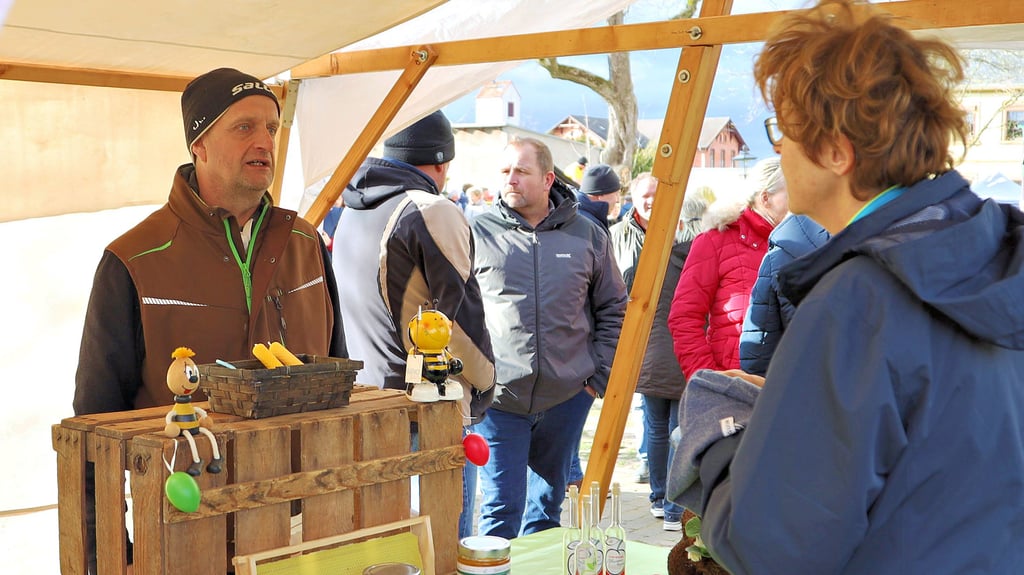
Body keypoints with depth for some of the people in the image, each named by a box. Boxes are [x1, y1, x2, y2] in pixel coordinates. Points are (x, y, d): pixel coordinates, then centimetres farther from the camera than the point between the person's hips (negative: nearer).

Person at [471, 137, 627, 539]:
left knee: (548, 503, 17)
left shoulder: (587, 236, 5)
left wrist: (600, 375, 4)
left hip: (567, 396, 3)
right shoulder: (479, 233, -2)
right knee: (501, 507, -4)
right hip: (498, 397, -3)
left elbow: (614, 310, 12)